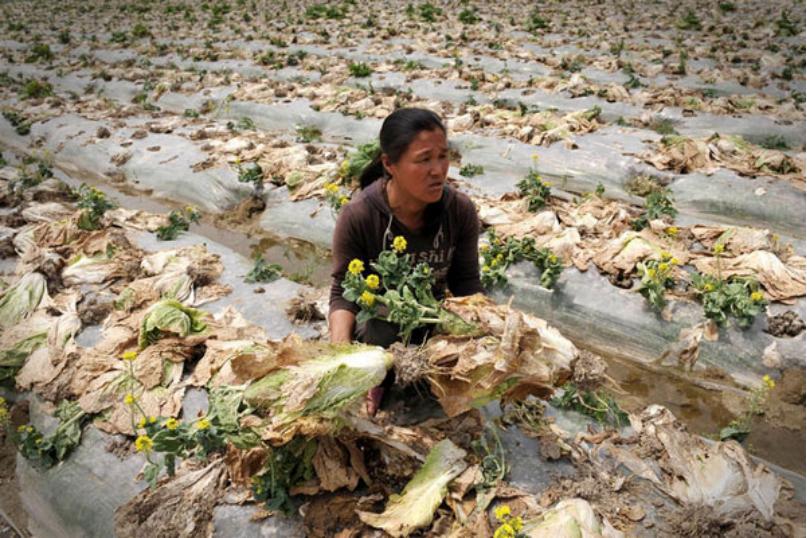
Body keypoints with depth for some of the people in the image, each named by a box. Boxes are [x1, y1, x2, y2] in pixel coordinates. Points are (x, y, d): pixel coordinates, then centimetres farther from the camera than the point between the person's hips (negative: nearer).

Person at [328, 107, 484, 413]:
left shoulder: (461, 210, -14)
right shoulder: (358, 216, -23)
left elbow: (467, 284, -7)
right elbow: (343, 293, -16)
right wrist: (341, 351, -35)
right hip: (376, 318, -3)